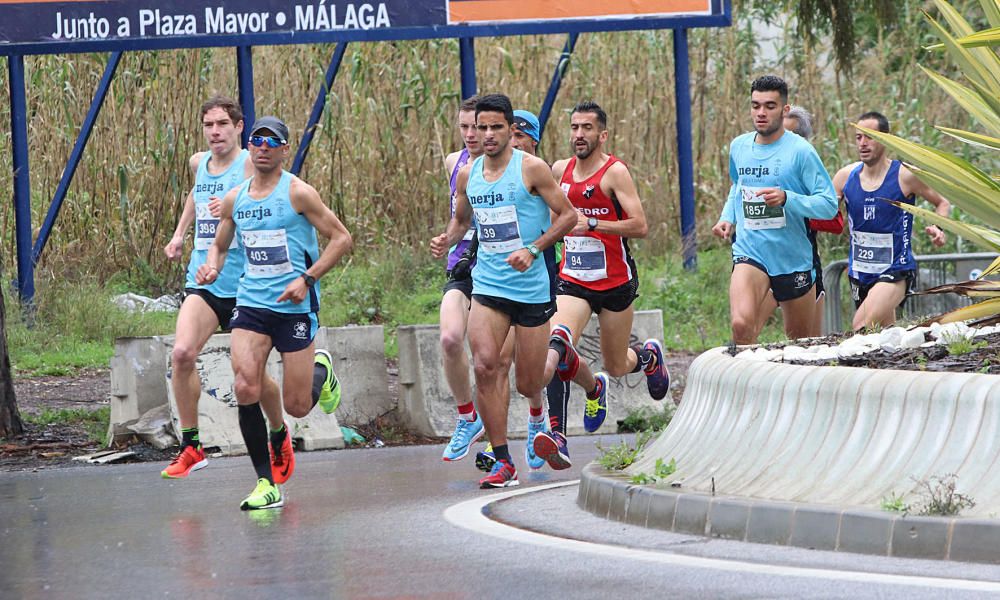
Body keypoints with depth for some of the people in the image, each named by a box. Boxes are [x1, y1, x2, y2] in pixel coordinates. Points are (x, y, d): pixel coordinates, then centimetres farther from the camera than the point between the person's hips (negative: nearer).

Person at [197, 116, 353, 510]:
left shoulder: (298, 193, -8)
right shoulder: (234, 200, 7)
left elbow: (341, 238, -7)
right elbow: (220, 245, 22)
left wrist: (307, 278, -16)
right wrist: (212, 266, -2)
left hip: (295, 305, -4)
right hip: (251, 302, 4)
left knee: (297, 406, -1)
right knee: (246, 387, -17)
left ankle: (321, 373, 38)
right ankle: (268, 484, -5)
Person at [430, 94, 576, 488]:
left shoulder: (531, 169, -8)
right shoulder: (468, 175, 7)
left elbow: (567, 215, -5)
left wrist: (533, 249, -18)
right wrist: (446, 241, 1)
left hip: (532, 288, -3)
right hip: (487, 285, 3)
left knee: (528, 385, 2)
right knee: (484, 365, -17)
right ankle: (503, 462, -10)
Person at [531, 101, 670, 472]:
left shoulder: (615, 172, -11)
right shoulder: (560, 171, 6)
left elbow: (640, 226, -20)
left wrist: (592, 225, -27)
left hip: (616, 283, -3)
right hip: (573, 281, 3)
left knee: (616, 366, 12)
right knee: (556, 344, -25)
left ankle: (649, 356, 49)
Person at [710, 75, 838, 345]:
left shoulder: (800, 151, -9)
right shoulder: (739, 147, 6)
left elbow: (829, 204, -13)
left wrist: (787, 199, -27)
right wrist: (727, 217, 10)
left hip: (793, 258, -2)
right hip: (749, 252, 2)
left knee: (800, 339, 13)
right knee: (741, 325, -25)